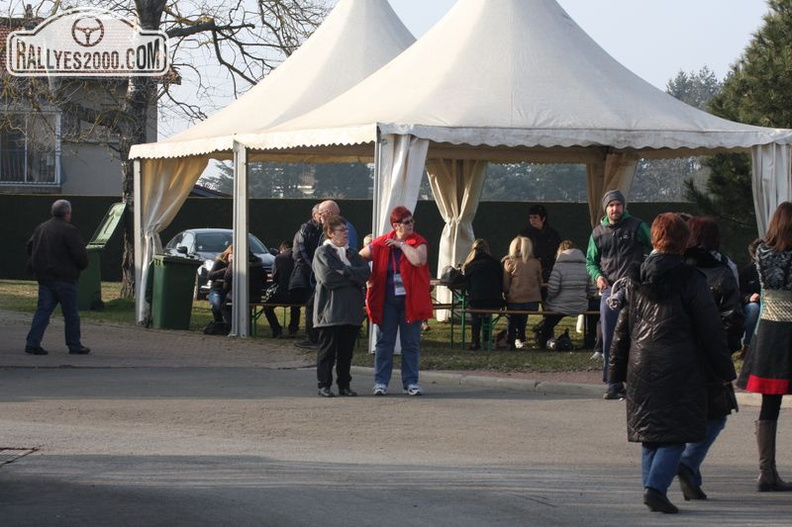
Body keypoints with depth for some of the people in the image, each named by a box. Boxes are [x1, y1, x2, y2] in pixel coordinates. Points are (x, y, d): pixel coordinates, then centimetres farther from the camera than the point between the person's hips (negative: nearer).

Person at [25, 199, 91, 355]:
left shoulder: (40, 229, 11)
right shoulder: (69, 231, -13)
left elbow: (29, 247, 20)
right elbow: (80, 253, -17)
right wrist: (83, 266, 3)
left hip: (43, 277, 6)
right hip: (63, 278, -6)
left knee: (43, 310, 5)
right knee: (71, 313, 4)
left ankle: (32, 343, -5)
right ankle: (74, 345, 11)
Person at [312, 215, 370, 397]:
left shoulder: (352, 254, 18)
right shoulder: (322, 253, -1)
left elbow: (366, 273, 2)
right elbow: (327, 278, -16)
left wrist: (345, 273, -12)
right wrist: (353, 276, -7)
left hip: (352, 309, 5)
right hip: (330, 310, -5)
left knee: (347, 350, 7)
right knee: (328, 349, -1)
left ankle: (344, 384, 13)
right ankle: (324, 385, 3)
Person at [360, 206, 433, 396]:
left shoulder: (418, 242, -1)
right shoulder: (381, 244, 1)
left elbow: (419, 260, -22)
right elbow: (359, 259, 13)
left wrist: (402, 244, -13)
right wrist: (367, 278, 6)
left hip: (410, 300, 0)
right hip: (387, 300, 0)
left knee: (411, 343, 5)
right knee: (384, 342, 4)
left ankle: (410, 381, 12)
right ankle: (381, 382, 9)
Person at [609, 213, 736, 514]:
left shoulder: (636, 279, 8)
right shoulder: (690, 280, -6)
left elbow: (623, 328, 13)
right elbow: (711, 329, -3)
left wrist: (617, 370, 19)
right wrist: (724, 370, 5)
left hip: (641, 366, 5)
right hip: (679, 366, -5)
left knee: (649, 433, 13)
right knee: (676, 433, -3)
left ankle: (651, 486, 13)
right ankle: (656, 487, -16)